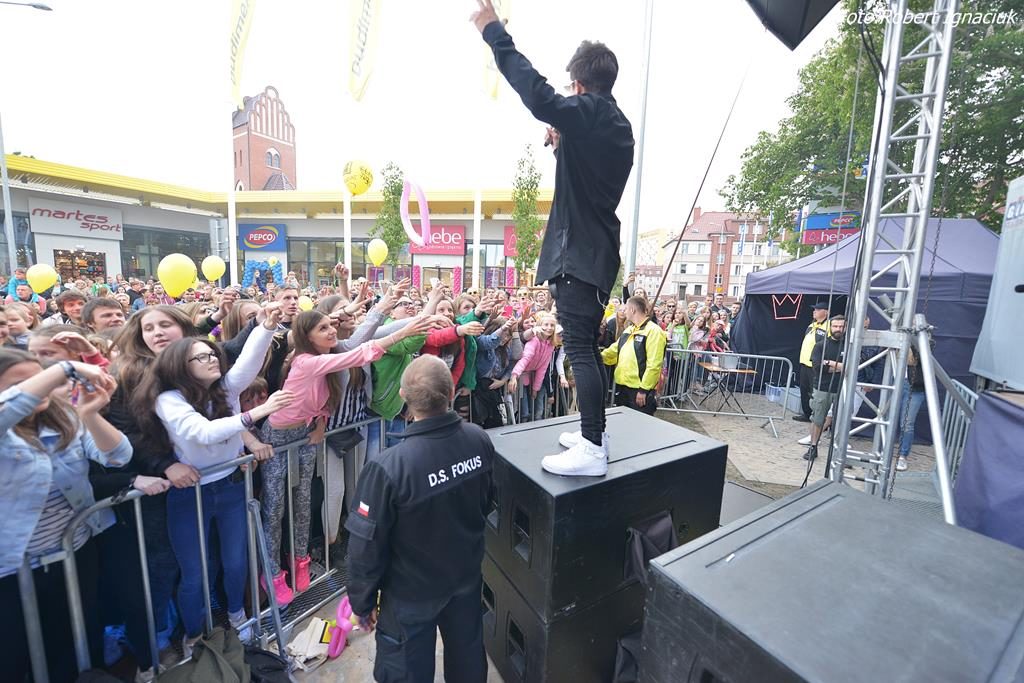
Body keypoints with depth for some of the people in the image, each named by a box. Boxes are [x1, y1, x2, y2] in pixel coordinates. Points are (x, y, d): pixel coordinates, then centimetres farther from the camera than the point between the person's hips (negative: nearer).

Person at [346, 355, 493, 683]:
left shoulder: (388, 468, -35)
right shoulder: (480, 439, -19)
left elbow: (366, 544, -21)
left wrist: (362, 601, -2)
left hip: (412, 592, -4)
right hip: (468, 574, 4)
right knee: (468, 656, 29)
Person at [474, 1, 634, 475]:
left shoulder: (586, 114, -7)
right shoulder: (618, 127, 20)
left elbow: (537, 93, -23)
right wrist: (562, 145, 23)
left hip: (577, 253, -9)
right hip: (599, 252, 9)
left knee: (580, 350, -9)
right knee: (588, 346, 14)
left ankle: (591, 450, -3)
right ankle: (594, 433, 24)